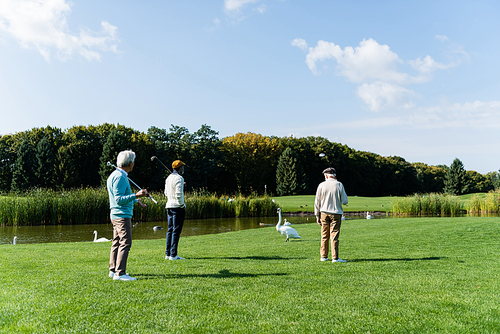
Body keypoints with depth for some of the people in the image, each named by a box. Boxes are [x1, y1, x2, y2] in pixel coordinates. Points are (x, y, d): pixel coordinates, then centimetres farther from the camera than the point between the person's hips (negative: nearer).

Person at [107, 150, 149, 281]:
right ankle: (120, 273, -10)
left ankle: (113, 270, 24)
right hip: (122, 215, -11)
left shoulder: (116, 175, 16)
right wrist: (136, 195, -29)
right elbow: (119, 200, -22)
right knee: (125, 243, -10)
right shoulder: (120, 177, -17)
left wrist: (136, 200, 37)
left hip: (116, 215, 11)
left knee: (117, 242, 15)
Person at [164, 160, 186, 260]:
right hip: (177, 207, -8)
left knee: (170, 230, 12)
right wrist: (182, 205, -9)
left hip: (169, 206, 8)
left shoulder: (168, 178, 13)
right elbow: (179, 194, -19)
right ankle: (173, 255, -4)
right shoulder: (179, 178, -12)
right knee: (176, 230, -5)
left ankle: (168, 253, 15)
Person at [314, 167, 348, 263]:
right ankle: (335, 257, -3)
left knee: (324, 236, 10)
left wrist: (317, 216, 9)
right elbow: (345, 201, -3)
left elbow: (317, 202, 3)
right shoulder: (339, 185, -3)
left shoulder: (321, 185, 0)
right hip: (336, 213, -2)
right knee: (334, 235, -1)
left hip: (324, 213, 2)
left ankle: (323, 256, 17)